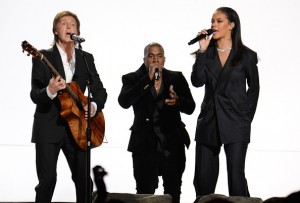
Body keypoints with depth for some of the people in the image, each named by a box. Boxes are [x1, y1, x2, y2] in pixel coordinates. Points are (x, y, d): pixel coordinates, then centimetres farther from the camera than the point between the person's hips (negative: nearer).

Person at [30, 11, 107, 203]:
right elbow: (34, 95, -8)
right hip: (49, 126, -3)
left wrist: (94, 106, -10)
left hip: (76, 126, 3)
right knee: (48, 179, -7)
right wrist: (50, 91, -29)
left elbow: (100, 91, 11)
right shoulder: (43, 57, -1)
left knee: (84, 179, 3)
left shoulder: (87, 58, 10)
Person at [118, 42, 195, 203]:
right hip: (145, 145, -2)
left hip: (173, 143, 2)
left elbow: (190, 107, 3)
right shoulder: (132, 79, 2)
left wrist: (177, 101, -20)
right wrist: (148, 79, -19)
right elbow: (124, 102, -16)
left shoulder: (177, 78, 7)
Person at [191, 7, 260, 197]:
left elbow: (254, 87, 8)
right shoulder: (207, 53, 7)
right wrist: (202, 50, -9)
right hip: (209, 121, 3)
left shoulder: (247, 55, 0)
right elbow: (197, 81, -7)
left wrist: (247, 115, 1)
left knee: (236, 175, -6)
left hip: (235, 123, -3)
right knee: (203, 177, 5)